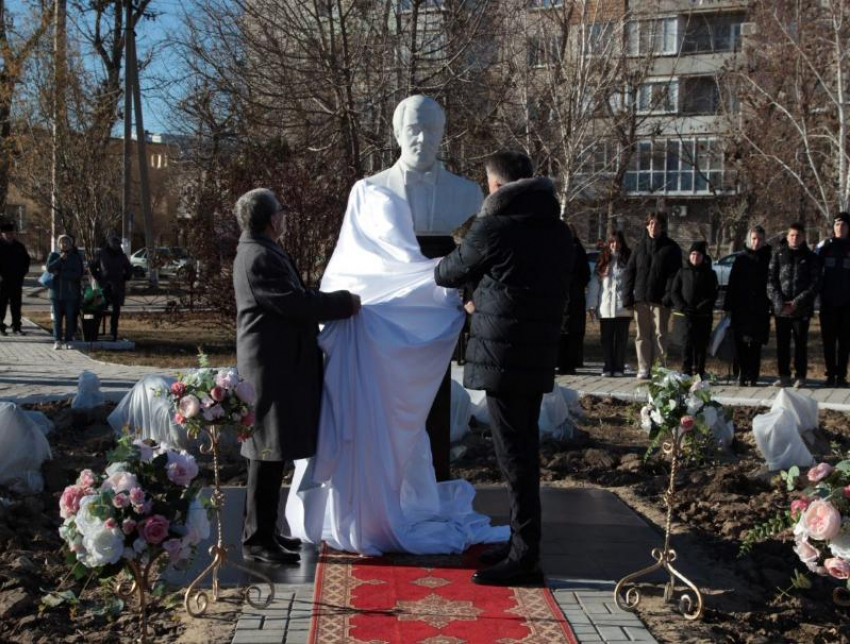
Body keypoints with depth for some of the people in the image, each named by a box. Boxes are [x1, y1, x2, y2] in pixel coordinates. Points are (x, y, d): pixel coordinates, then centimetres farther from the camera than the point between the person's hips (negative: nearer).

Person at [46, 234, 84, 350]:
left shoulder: (75, 258, 4)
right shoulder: (53, 255, 9)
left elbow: (77, 274, -8)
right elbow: (49, 268, -8)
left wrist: (60, 274, -12)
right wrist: (60, 259, -17)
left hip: (71, 293, -1)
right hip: (56, 291, 1)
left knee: (70, 318, 1)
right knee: (57, 318, 1)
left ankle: (68, 340, 6)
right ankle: (57, 340, 4)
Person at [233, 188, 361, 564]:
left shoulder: (260, 252, 16)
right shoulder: (259, 258, -18)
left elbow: (293, 297, 21)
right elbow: (296, 304, -22)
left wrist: (334, 301, 15)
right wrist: (345, 303, -12)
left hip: (277, 363, 11)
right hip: (272, 367, -11)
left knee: (270, 454, 16)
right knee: (269, 454, -5)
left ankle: (261, 530, 26)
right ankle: (257, 541, 2)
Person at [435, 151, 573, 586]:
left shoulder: (494, 229, -12)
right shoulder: (558, 232, 12)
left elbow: (451, 273, 2)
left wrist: (436, 270, 27)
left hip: (503, 357, -8)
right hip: (539, 356, 8)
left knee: (514, 455, -4)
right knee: (525, 449, 16)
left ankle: (525, 557, 1)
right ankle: (522, 544, 26)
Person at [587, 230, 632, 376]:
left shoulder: (628, 260, 5)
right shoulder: (603, 260, 11)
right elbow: (594, 283, 6)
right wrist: (592, 304, -1)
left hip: (623, 308, -2)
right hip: (605, 308, 2)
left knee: (621, 338, 3)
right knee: (606, 338, 3)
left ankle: (619, 367, 8)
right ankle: (607, 367, 8)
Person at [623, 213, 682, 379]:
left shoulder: (671, 248, 3)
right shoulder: (640, 246, 13)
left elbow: (674, 274, -4)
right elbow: (630, 271, 12)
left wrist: (668, 297, -15)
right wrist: (628, 296, 3)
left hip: (659, 300, -3)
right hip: (640, 298, 3)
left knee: (660, 334, -3)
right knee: (642, 335, 4)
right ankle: (643, 368, 8)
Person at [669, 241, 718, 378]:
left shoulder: (709, 274, 7)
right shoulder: (682, 272, 8)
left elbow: (713, 295, 3)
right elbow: (673, 292, 6)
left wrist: (702, 307, -13)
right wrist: (682, 307, -8)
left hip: (704, 315, 1)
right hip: (687, 314, -1)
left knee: (701, 344, 2)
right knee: (688, 343, -8)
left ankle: (700, 371, 11)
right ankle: (686, 371, -8)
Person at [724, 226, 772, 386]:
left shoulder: (768, 259, 4)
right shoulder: (741, 259, 6)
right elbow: (732, 283, 5)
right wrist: (728, 306, -1)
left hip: (760, 309, -1)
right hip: (741, 307, 1)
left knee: (755, 344, 0)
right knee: (741, 343, 1)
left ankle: (752, 377, 5)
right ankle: (742, 375, 9)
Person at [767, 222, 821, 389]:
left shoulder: (811, 258, 4)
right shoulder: (778, 256, 6)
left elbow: (815, 284, -1)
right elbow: (771, 281, 2)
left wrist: (797, 302, -11)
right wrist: (779, 302, -10)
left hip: (802, 309, -1)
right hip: (781, 309, 1)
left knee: (801, 344, 2)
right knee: (782, 344, 5)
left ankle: (800, 377, 10)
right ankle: (784, 376, 14)